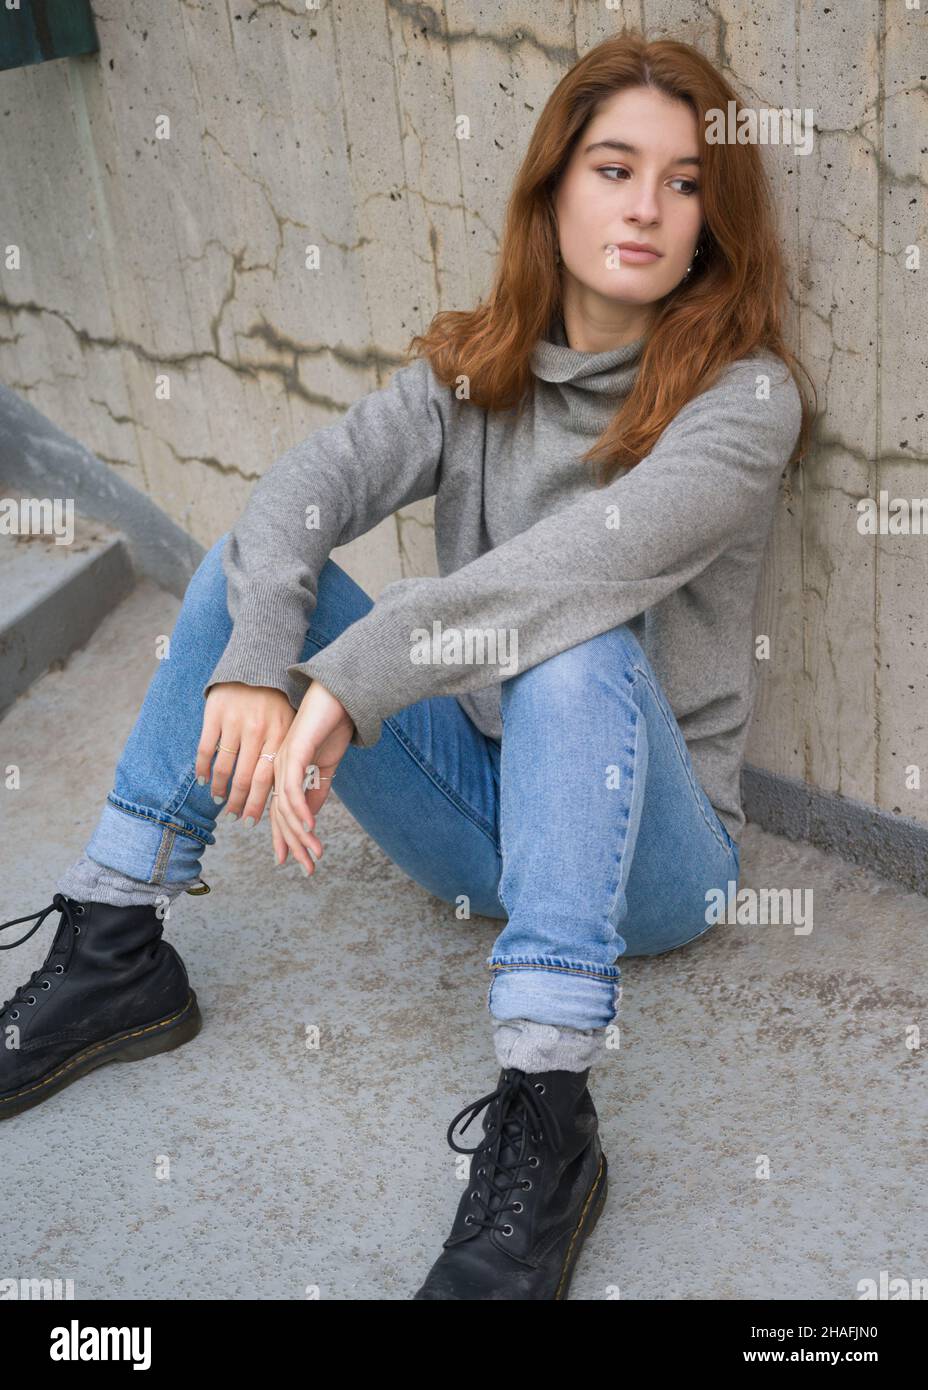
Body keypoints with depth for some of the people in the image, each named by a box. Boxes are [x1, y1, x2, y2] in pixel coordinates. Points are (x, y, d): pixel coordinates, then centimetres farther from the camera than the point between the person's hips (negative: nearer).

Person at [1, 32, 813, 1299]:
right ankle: (113, 957, -6)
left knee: (578, 645, -36)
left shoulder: (743, 396, -12)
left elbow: (589, 559, -31)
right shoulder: (475, 369, 2)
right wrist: (253, 667, -33)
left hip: (649, 850, -4)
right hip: (471, 804, 5)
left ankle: (544, 1132, -35)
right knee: (250, 566, -8)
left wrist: (344, 686, -37)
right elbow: (308, 485, -15)